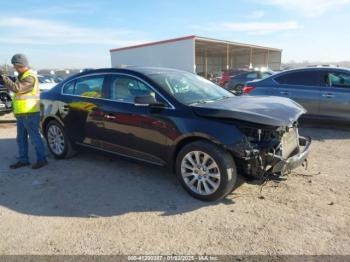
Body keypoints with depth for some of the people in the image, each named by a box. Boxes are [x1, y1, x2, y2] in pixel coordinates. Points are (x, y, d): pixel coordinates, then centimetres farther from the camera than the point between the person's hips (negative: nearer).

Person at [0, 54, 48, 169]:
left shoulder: (30, 77, -14)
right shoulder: (22, 76, 19)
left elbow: (17, 88, -25)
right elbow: (13, 88, 22)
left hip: (30, 114, -10)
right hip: (21, 114, 10)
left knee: (34, 137, -3)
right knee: (21, 138, 14)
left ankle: (41, 159, 6)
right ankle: (23, 160, 24)